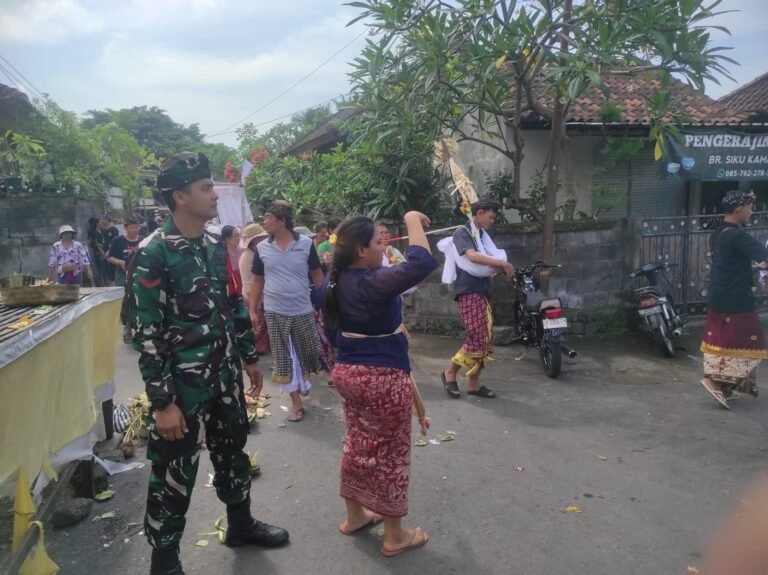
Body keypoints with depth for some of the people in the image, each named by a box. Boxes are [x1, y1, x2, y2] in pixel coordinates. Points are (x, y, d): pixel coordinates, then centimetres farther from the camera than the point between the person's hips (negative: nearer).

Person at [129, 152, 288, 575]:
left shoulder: (215, 247, 6)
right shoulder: (153, 255, -17)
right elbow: (147, 335, -18)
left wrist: (249, 357, 17)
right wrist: (162, 402, -18)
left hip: (224, 378, 7)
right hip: (183, 386, -7)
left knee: (232, 453, 22)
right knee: (174, 474, 8)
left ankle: (240, 524, 43)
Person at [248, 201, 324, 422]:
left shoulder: (306, 243, -6)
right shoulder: (262, 248, 0)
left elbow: (317, 275, 2)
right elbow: (257, 280, 7)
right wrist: (253, 310, 4)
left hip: (303, 311, -1)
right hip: (274, 312, 1)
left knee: (310, 353, 9)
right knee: (282, 358, 6)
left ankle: (301, 383, 39)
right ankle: (296, 401, 18)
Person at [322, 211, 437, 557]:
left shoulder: (336, 282, 3)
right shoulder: (374, 282, -24)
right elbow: (422, 263, -32)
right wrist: (413, 221, -19)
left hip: (346, 372, 8)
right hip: (383, 379, -8)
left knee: (358, 445, 21)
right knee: (391, 454, 6)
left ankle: (354, 516, 37)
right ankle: (395, 536, 20)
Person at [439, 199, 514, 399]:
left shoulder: (483, 236, 20)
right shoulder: (462, 233, -6)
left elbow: (491, 263, 14)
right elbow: (472, 256, -23)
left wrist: (501, 267, -9)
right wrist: (503, 263, -22)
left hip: (483, 292, 9)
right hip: (469, 292, -9)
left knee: (486, 341, 7)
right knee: (478, 339, -14)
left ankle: (473, 383, 14)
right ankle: (450, 372, 3)